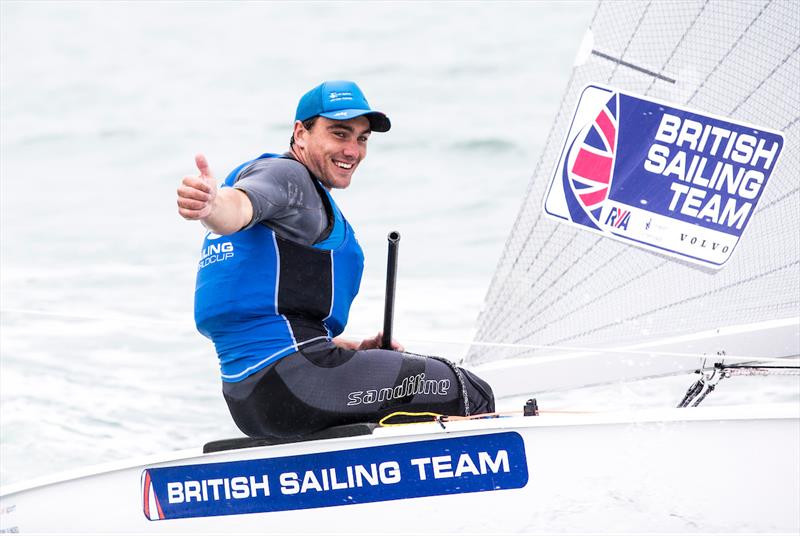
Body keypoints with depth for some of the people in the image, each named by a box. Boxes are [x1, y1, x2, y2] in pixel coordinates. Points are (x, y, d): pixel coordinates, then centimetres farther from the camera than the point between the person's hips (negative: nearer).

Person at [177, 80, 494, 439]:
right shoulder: (286, 175, -3)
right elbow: (238, 207, -27)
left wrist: (355, 350, 19)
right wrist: (210, 205, -51)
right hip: (295, 379, -11)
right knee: (472, 396, -6)